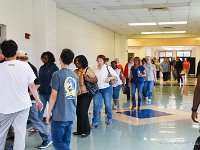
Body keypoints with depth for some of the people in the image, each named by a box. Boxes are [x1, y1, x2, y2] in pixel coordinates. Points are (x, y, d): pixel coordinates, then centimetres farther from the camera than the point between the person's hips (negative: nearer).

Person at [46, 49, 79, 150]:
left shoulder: (57, 74, -12)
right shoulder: (75, 76, 7)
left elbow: (54, 96, -13)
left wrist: (49, 113, -5)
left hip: (59, 115, -7)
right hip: (71, 115, 7)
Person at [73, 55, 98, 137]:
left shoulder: (88, 70, -6)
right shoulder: (75, 71, 11)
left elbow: (96, 79, -10)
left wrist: (88, 79, -24)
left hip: (85, 94, -6)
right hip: (77, 94, 6)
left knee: (83, 112, -9)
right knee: (78, 112, 8)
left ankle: (86, 130, 5)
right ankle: (80, 130, 21)